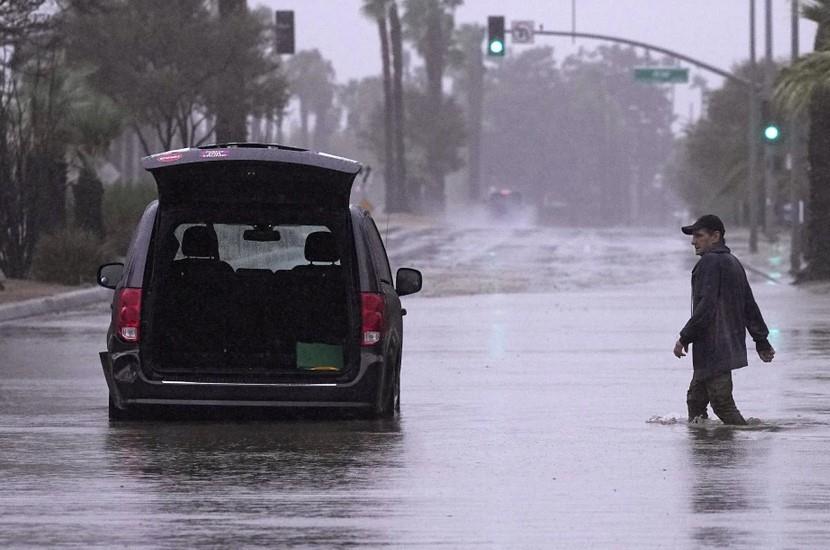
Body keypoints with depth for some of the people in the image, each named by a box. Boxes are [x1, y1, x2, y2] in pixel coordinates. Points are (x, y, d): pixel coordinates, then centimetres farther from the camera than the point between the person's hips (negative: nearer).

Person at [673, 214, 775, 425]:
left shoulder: (710, 262, -13)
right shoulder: (733, 263, 18)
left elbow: (706, 306, -21)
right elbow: (750, 306, 22)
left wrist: (685, 337, -17)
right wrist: (762, 342, 26)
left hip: (714, 349, -10)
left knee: (722, 404, -10)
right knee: (695, 399, 13)